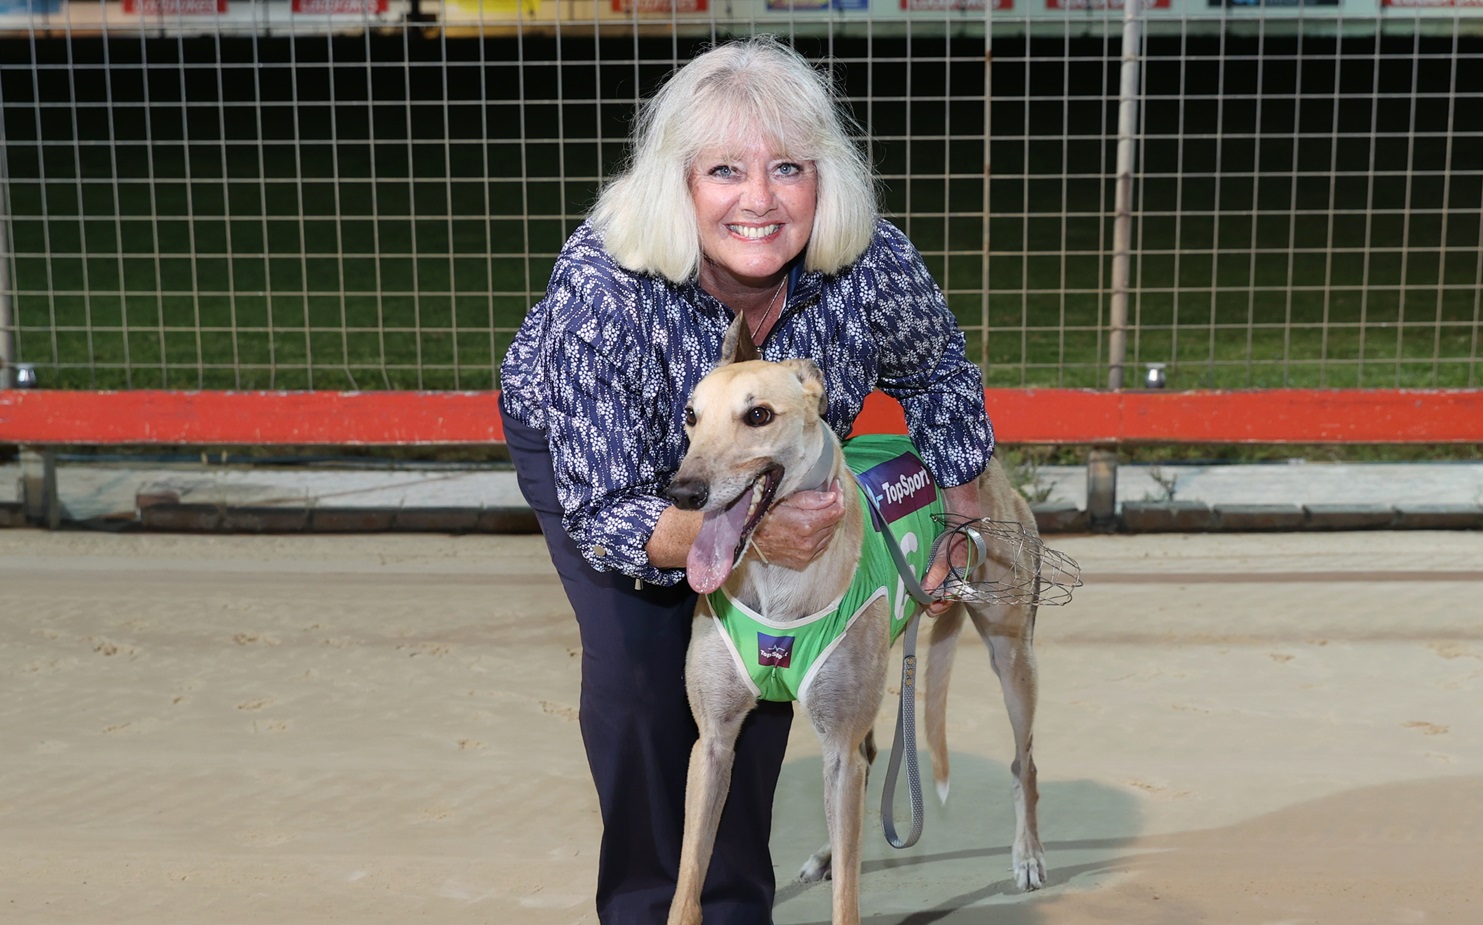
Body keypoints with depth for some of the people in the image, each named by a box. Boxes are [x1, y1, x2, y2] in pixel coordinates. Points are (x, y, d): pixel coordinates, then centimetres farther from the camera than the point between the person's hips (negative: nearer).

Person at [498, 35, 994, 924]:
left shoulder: (875, 264, -33)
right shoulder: (601, 290, -41)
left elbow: (940, 374, -8)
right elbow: (604, 518, -34)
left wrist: (961, 517, -2)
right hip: (583, 447, -2)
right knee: (640, 662, -15)